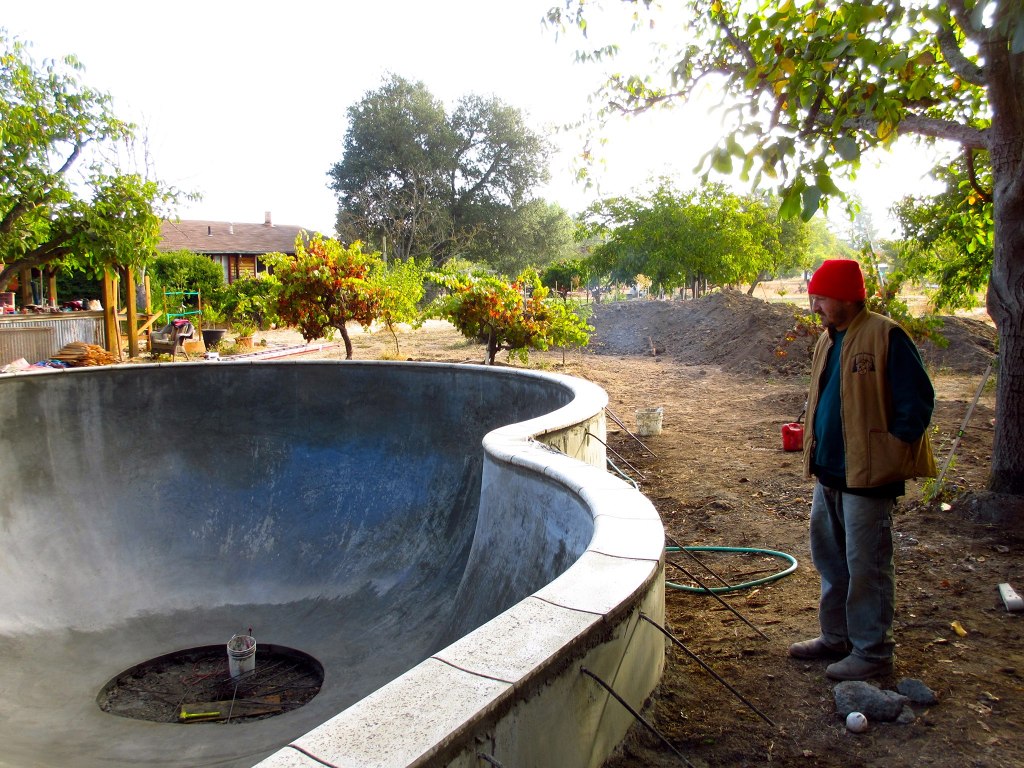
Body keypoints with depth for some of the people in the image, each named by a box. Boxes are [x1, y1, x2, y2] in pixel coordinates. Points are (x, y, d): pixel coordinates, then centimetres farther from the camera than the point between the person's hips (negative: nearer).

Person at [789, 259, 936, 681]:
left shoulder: (885, 336, -13)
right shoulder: (828, 340, 13)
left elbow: (916, 401, -15)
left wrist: (890, 454, -15)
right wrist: (812, 444, 14)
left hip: (868, 475, -9)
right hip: (829, 473, 9)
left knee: (866, 566, 1)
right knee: (829, 558, 17)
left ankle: (872, 652, 17)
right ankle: (836, 637, 32)